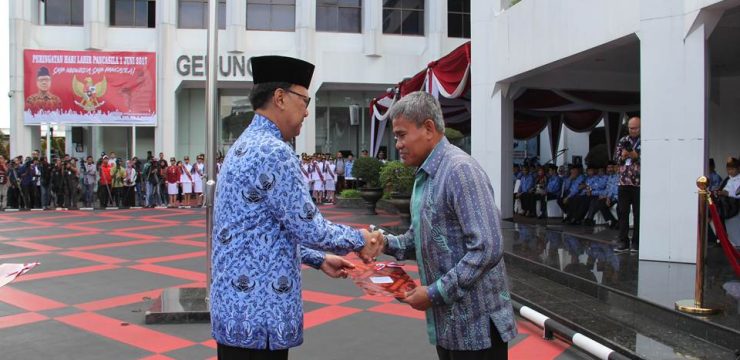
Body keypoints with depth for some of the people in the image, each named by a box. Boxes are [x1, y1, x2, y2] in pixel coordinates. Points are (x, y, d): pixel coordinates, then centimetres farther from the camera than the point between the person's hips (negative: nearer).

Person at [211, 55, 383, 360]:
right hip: (259, 314, -10)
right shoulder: (273, 152, -19)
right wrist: (359, 239, 0)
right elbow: (309, 228, -16)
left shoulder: (244, 147, 13)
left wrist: (319, 260, 19)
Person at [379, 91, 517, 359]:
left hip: (475, 324, -9)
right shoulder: (425, 176, 12)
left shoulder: (460, 170, -19)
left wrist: (435, 293, -21)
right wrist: (386, 243, -1)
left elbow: (487, 248, -25)